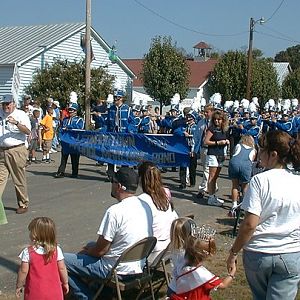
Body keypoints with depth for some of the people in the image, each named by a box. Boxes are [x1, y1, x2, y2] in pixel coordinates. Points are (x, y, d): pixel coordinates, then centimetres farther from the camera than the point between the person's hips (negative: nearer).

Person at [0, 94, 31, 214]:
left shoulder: (21, 114, -1)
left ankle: (23, 204, 13)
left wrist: (16, 123, -27)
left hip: (17, 151, -4)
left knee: (19, 180, 2)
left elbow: (28, 131, -14)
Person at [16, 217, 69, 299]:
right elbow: (62, 268, -2)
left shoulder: (28, 252, -15)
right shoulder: (56, 250, -8)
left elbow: (23, 271, -9)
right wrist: (65, 283, 13)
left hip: (35, 293, -2)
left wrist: (19, 286, 6)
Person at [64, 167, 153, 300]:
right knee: (91, 245, 27)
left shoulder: (115, 211, -24)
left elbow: (100, 250, -17)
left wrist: (86, 251, 6)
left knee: (62, 260, -3)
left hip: (119, 271, -9)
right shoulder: (145, 206, 0)